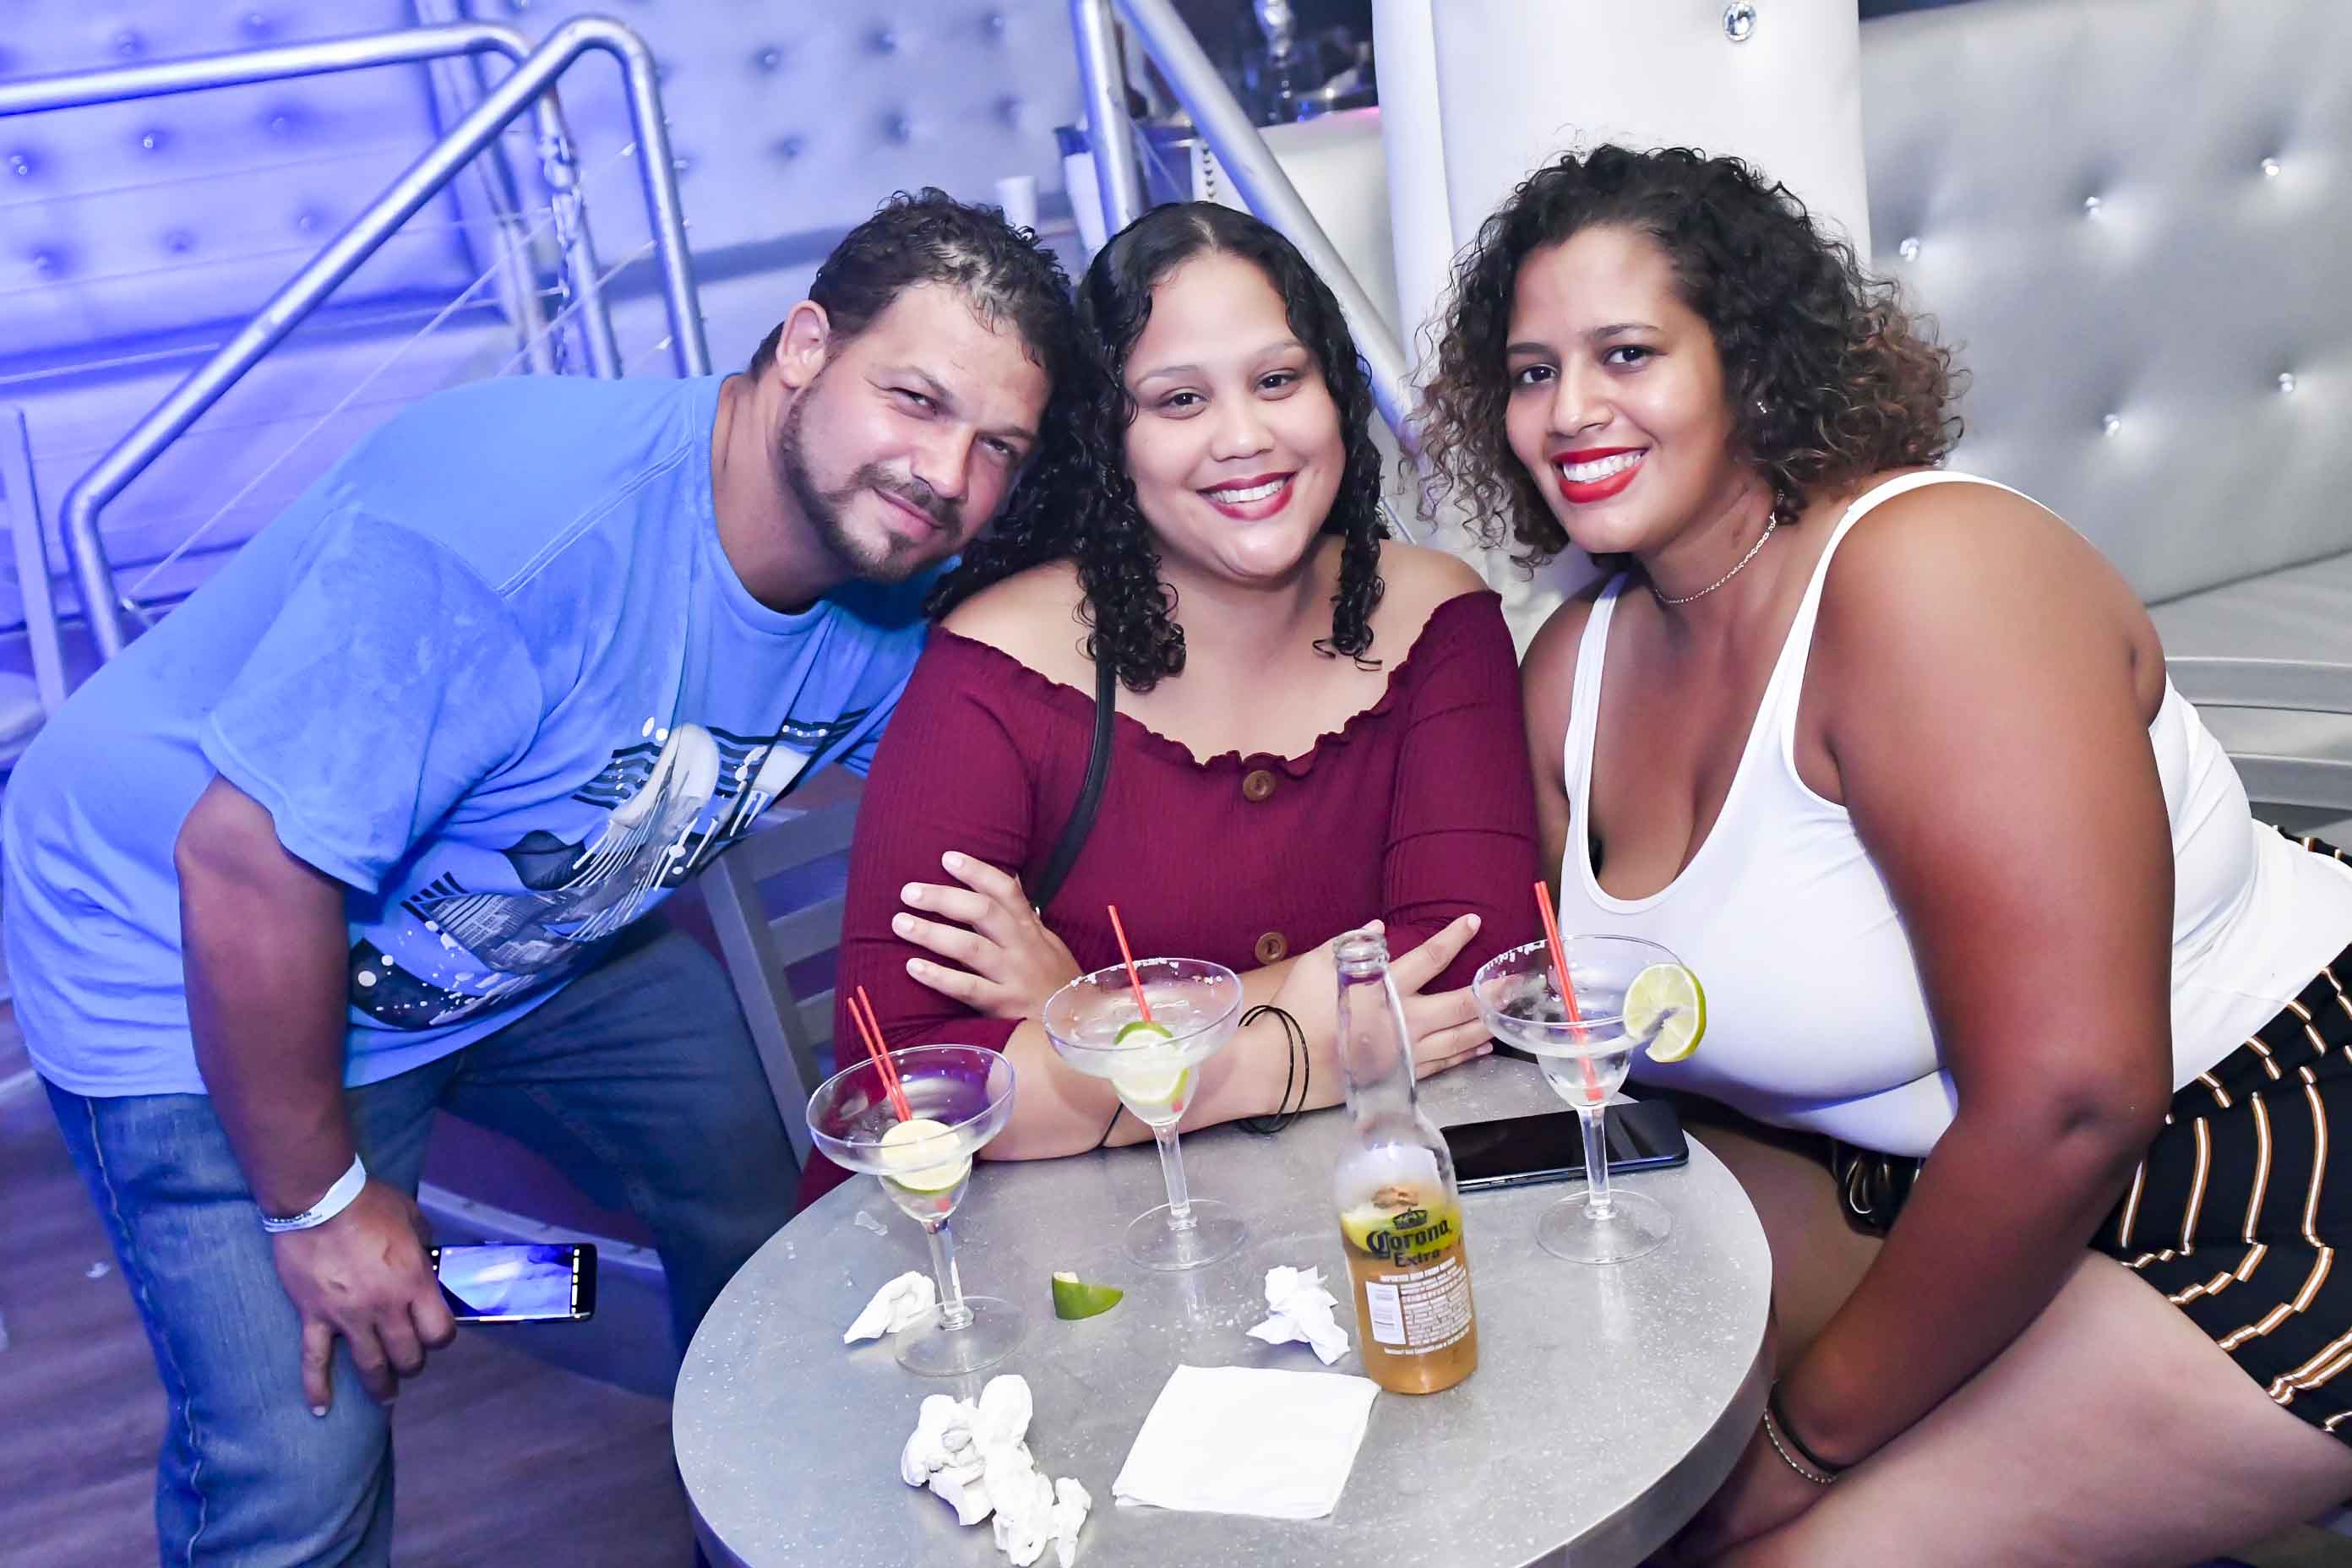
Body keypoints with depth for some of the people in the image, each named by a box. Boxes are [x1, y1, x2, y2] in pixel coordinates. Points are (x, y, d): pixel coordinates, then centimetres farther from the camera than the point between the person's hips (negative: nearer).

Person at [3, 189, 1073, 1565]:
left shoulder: (892, 595, -13)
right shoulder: (516, 521, -38)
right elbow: (247, 865, -33)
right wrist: (323, 1201, -21)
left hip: (546, 939, 7)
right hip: (190, 966, -7)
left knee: (782, 1234, 14)